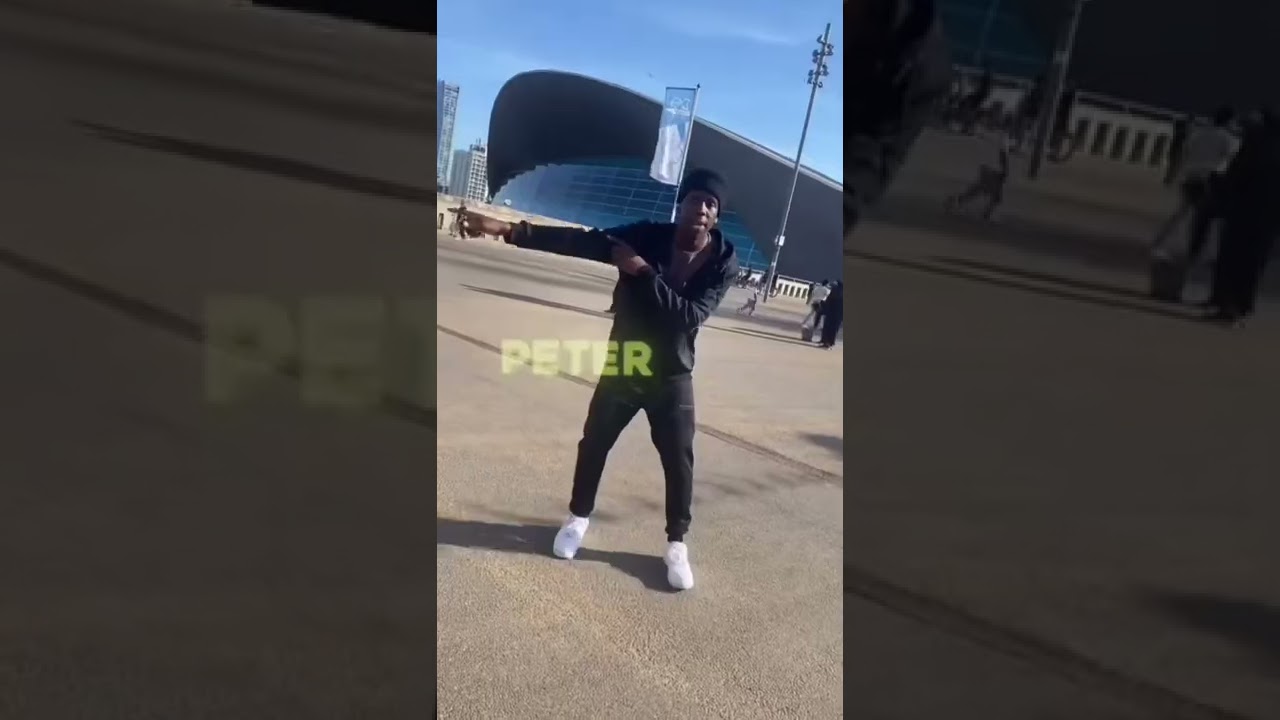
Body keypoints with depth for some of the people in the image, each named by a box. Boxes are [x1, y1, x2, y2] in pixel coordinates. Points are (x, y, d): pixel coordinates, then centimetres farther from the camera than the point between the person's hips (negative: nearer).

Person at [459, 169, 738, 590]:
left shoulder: (723, 263, -14)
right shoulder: (645, 237, -12)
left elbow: (690, 317, -26)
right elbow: (580, 241, -19)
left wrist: (644, 272, -30)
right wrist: (510, 231, -28)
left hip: (673, 377, -1)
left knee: (679, 461, 4)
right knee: (594, 444, 13)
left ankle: (676, 543, 23)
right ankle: (579, 517, 37)